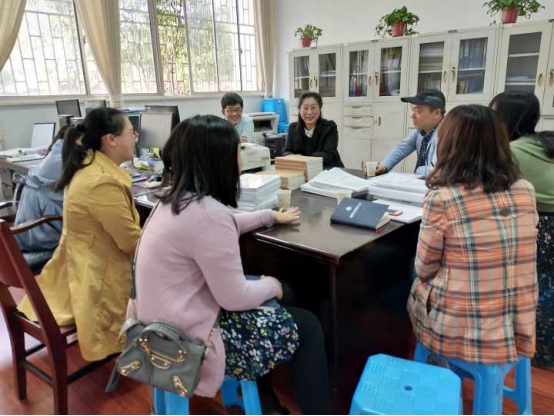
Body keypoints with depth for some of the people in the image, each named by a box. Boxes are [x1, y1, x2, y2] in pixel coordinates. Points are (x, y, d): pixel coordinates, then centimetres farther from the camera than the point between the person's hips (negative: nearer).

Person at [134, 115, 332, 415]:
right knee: (307, 327, 2)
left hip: (166, 326, 10)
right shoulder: (208, 212, -28)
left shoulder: (178, 198, 2)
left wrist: (272, 216, 26)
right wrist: (272, 285, -4)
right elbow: (235, 298, -23)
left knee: (264, 301, 27)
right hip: (189, 341, -9)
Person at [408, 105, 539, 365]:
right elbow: (514, 255, 11)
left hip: (458, 333, -4)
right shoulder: (526, 191, -3)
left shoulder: (441, 199, -18)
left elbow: (424, 270, -6)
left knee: (417, 287, 24)